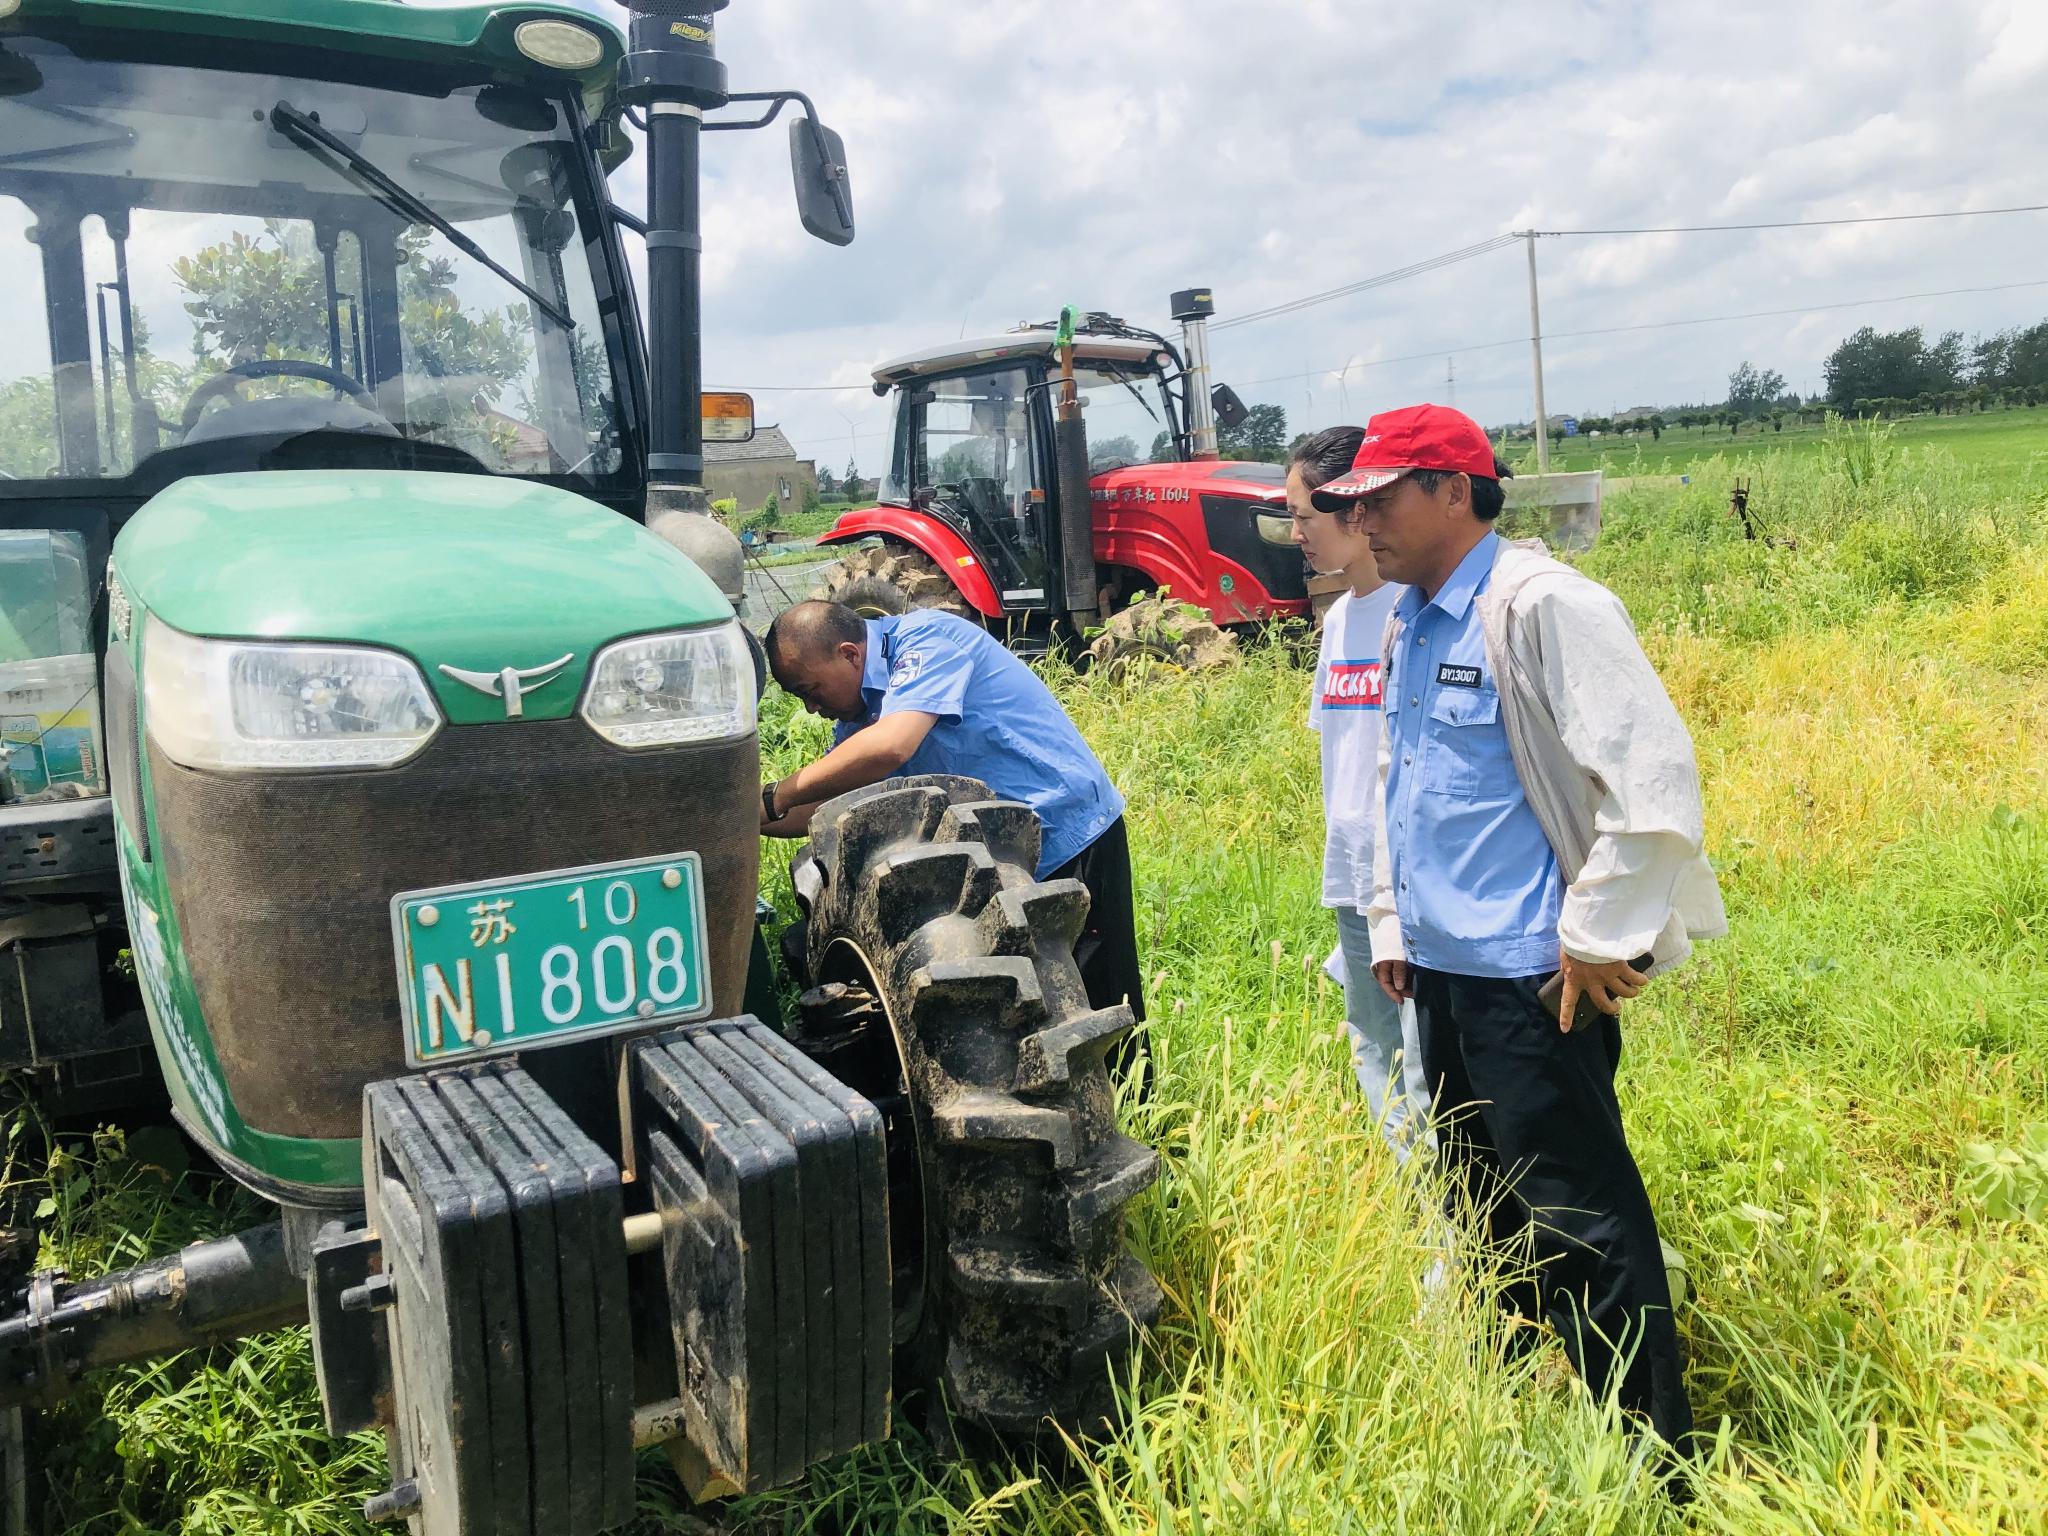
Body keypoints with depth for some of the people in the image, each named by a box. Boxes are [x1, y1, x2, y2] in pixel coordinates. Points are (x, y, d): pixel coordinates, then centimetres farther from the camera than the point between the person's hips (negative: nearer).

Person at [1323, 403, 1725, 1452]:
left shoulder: (1540, 606, -14)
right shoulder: (1407, 626, 13)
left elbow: (1652, 774, -19)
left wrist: (1602, 936, -17)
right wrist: (1391, 922, 21)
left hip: (1531, 973, -9)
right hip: (1442, 968, 9)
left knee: (1578, 1218, 0)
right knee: (1484, 1207, 19)